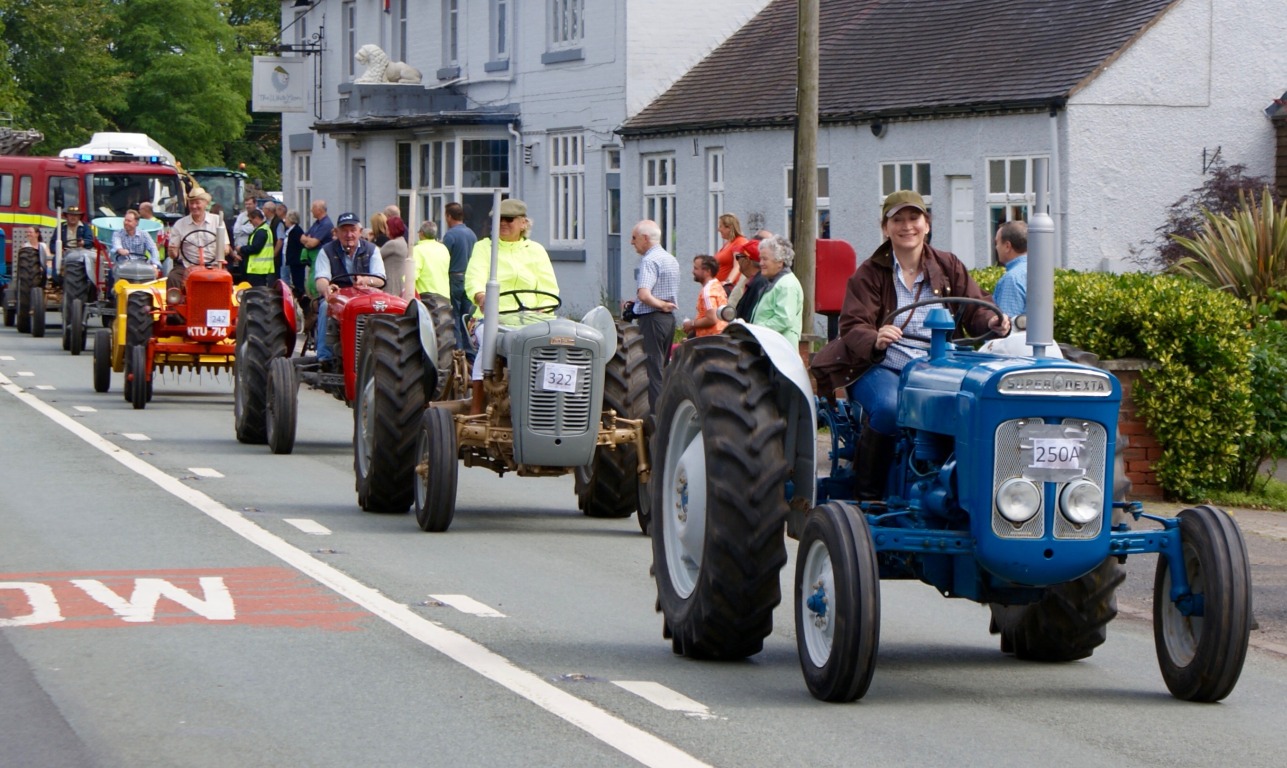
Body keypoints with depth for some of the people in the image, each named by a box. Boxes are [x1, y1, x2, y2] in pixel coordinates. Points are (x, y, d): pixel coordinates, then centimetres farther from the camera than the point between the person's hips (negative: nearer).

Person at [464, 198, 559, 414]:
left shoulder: (536, 251, 16)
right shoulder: (484, 247, 12)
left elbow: (550, 292, 8)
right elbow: (474, 278, -8)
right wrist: (480, 296, -32)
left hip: (528, 322, 1)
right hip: (491, 318, -1)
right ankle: (476, 410, -32)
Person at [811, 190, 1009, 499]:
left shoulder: (948, 267, 12)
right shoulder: (869, 273, 3)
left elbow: (975, 309, 6)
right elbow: (853, 326, -8)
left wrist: (992, 322, -19)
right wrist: (875, 340, -32)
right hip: (880, 367, -3)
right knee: (888, 408, -35)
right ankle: (868, 493, -17)